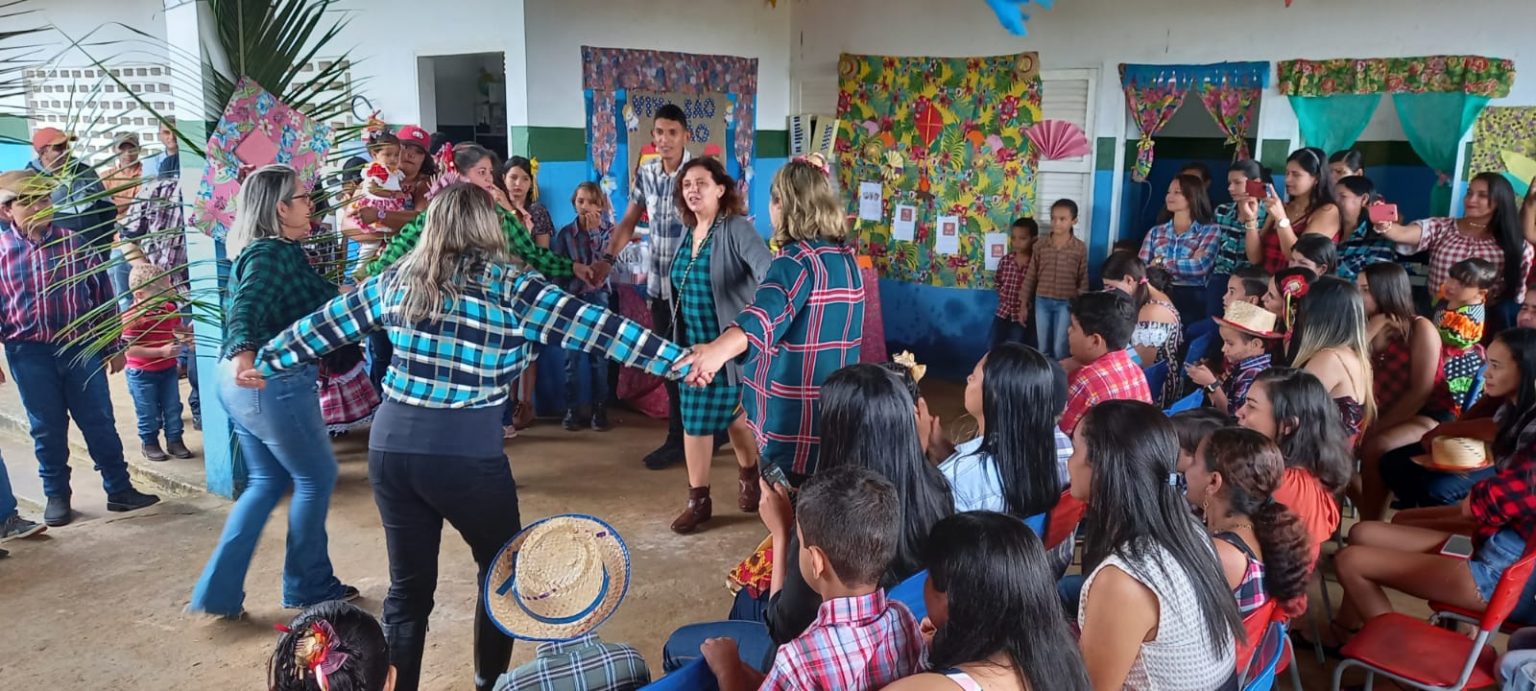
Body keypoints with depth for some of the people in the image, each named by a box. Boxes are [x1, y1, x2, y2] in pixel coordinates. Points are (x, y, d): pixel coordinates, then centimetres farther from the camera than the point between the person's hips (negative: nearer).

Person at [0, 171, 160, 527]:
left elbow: (102, 295, 5)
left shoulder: (75, 243, 0)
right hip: (29, 354, 0)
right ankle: (56, 496, 24)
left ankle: (119, 489, 16)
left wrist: (114, 345, 5)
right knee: (47, 430, 10)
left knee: (100, 423, 7)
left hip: (81, 347, 0)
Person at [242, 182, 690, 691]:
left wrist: (264, 363, 32)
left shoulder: (398, 280, 8)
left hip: (391, 446, 4)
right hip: (466, 456, -4)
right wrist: (681, 360, -10)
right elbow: (594, 326, -10)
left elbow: (324, 325, 17)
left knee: (408, 586, 16)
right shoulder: (510, 287, -5)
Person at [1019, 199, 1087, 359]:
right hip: (1042, 301, 2)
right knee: (1043, 348, 11)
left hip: (1066, 303, -2)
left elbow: (1083, 280, 1)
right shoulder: (1040, 246, 0)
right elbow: (1030, 276, 5)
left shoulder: (1080, 248, -5)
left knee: (1060, 349, 1)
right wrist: (1024, 303, 5)